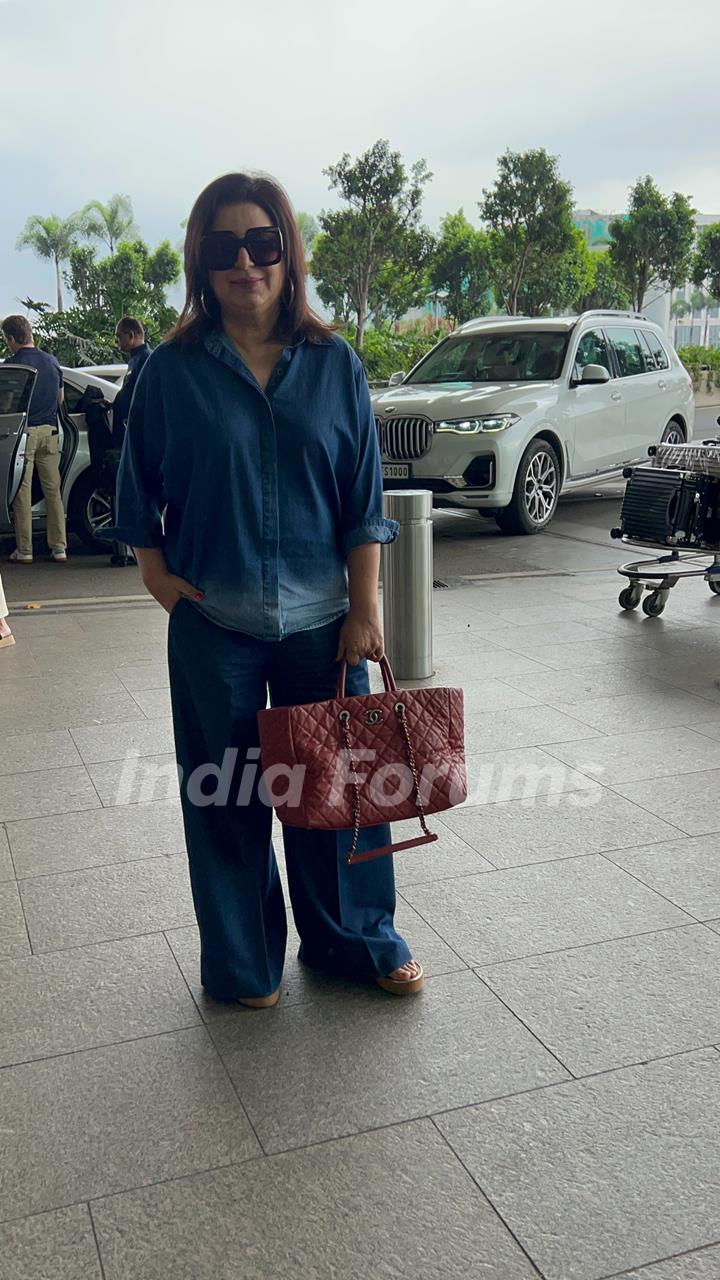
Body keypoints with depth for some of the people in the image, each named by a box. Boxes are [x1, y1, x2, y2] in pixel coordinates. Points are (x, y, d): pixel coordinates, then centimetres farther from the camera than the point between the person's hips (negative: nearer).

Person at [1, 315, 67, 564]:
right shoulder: (51, 361, 9)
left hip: (23, 431, -5)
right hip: (49, 431, 5)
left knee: (22, 490, 1)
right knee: (53, 490, 8)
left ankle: (24, 550, 3)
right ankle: (59, 547, 8)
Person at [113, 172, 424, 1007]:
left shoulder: (334, 364, 2)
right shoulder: (172, 371, 0)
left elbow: (363, 500, 2)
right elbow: (138, 495, 9)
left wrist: (364, 609, -3)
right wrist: (159, 576, -3)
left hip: (320, 617, 1)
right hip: (212, 624, 0)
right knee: (223, 796, 9)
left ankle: (355, 940, 33)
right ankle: (242, 963, 30)